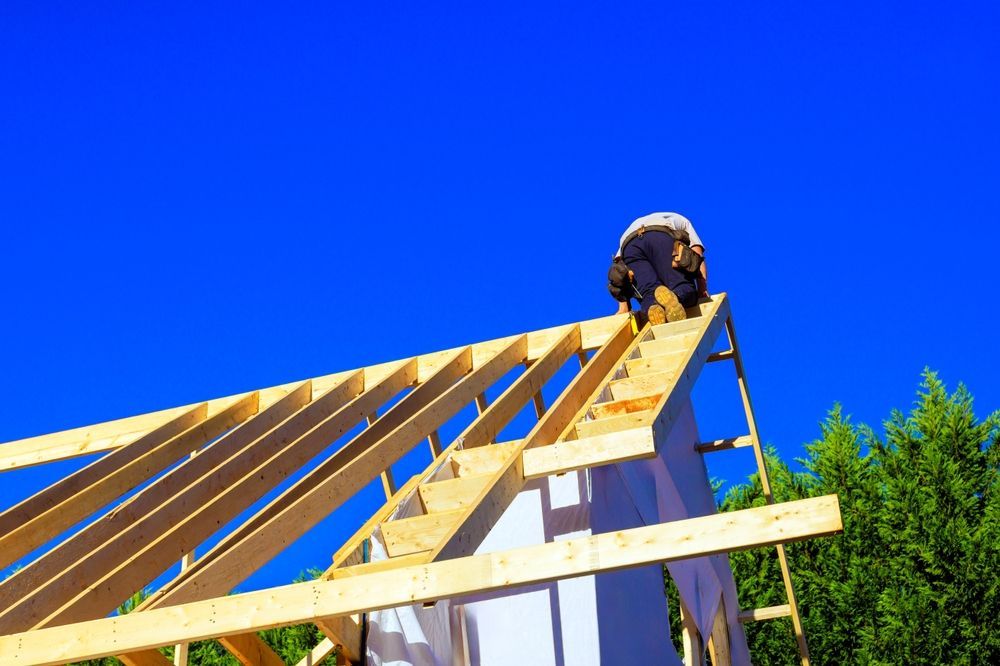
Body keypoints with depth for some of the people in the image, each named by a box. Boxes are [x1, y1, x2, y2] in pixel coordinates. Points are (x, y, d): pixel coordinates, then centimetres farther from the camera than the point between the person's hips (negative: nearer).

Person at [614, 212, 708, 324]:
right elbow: (698, 255, 20)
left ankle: (653, 307, -45)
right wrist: (702, 290, 13)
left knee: (649, 294, -8)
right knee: (685, 291, -10)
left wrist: (623, 305, 18)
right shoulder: (683, 222, 41)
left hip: (628, 246, 3)